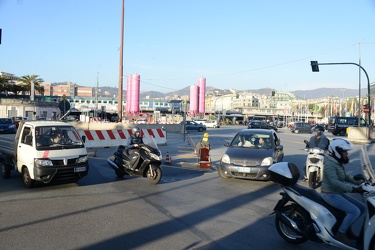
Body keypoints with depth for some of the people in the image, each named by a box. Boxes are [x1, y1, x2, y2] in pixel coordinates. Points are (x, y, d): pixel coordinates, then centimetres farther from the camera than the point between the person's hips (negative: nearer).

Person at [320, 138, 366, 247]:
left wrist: (357, 182, 8)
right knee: (355, 211, -21)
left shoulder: (338, 163, 9)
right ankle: (340, 233, -8)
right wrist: (354, 189, -35)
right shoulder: (330, 164, -22)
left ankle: (346, 227, 19)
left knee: (362, 208, 8)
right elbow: (335, 182, -32)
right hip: (330, 195, -10)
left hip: (339, 193, 10)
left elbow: (344, 176, 23)